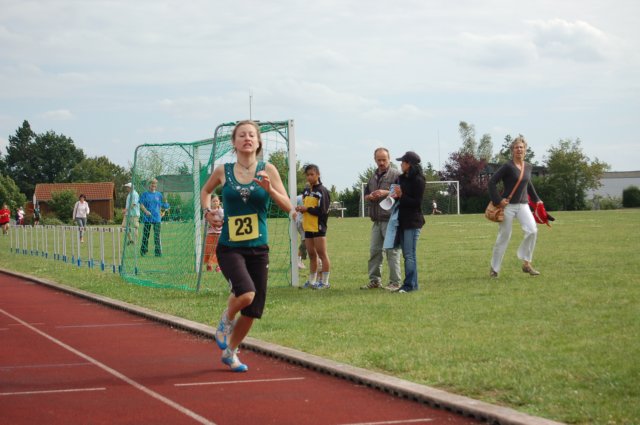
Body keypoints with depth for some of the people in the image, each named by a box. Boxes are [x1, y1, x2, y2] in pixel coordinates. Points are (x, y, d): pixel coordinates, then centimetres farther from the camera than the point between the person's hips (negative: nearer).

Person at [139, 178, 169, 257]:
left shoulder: (159, 195, 13)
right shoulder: (145, 194, 6)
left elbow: (164, 206, 17)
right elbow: (141, 205, -2)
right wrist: (146, 211, -19)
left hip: (157, 218, 1)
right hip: (147, 218, -1)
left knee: (157, 236, -5)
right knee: (145, 235, 1)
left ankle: (158, 252, -3)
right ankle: (143, 251, 9)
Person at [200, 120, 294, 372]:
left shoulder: (268, 171, 0)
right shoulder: (223, 171, 0)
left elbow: (288, 207, -1)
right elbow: (205, 191, 21)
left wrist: (269, 189, -17)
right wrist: (207, 211, 3)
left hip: (258, 248, 2)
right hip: (229, 247, -2)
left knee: (252, 310, 6)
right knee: (245, 293, -28)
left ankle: (230, 352, 32)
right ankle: (227, 319, 7)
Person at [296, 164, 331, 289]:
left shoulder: (322, 191, -8)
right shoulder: (306, 191, 14)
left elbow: (323, 211, -15)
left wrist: (307, 209, -12)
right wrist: (300, 208, 0)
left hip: (318, 227, -7)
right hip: (307, 227, 7)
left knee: (322, 254, -4)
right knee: (312, 255, 13)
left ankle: (324, 281, 0)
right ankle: (312, 281, 20)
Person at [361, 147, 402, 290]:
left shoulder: (396, 174, -4)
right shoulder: (373, 177, 19)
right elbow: (365, 195, 25)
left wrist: (386, 193, -20)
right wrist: (370, 196, 2)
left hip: (391, 220, -7)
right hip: (376, 220, 7)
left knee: (392, 250, -7)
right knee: (374, 250, 9)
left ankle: (395, 282, -4)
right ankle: (374, 280, 17)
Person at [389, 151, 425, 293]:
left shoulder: (418, 180, -11)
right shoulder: (401, 179, 13)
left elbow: (417, 202, -13)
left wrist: (401, 196, -19)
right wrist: (396, 196, 1)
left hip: (413, 222, -9)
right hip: (402, 220, 9)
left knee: (409, 255, -10)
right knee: (406, 254, 10)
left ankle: (410, 284, -9)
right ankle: (412, 284, 15)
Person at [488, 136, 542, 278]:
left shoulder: (528, 167, 8)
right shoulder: (508, 166, -11)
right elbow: (492, 182, -12)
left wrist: (536, 199, 24)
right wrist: (497, 200, -17)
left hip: (523, 205, 5)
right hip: (508, 206, -5)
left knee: (532, 230, -16)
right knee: (503, 237, 1)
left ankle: (526, 263, -4)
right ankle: (494, 268, 16)